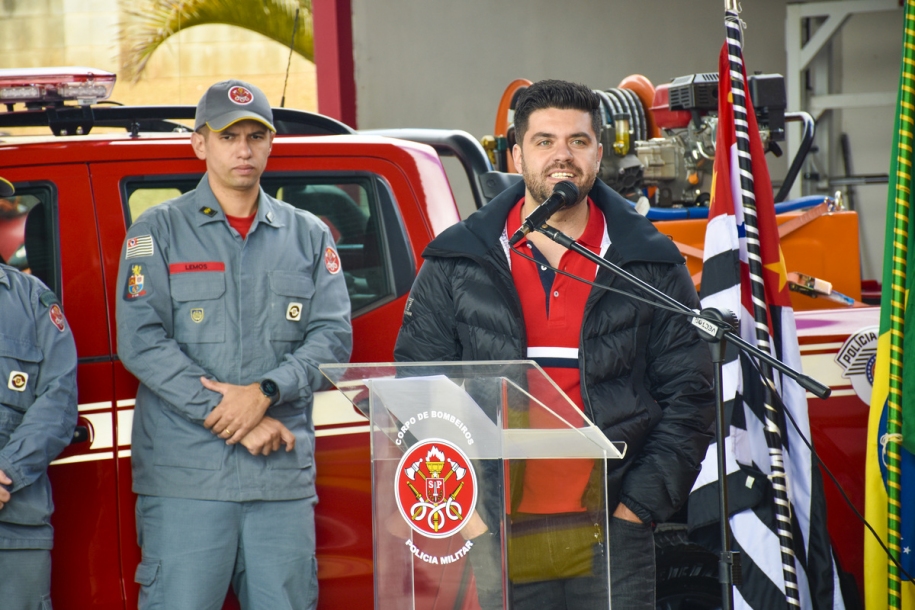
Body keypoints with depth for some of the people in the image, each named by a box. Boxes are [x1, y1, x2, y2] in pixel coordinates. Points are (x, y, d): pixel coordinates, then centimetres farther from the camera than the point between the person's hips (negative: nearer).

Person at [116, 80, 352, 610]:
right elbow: (141, 341, -5)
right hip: (185, 474, -3)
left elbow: (333, 334, 6)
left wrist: (265, 393, -12)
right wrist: (229, 417, -11)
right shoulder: (158, 232, 6)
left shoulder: (309, 236, 16)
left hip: (284, 474, 3)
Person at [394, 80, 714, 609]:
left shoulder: (651, 264, 6)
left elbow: (689, 393, 4)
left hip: (612, 527, 0)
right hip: (496, 531, 0)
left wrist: (640, 505, -5)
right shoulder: (457, 264, 7)